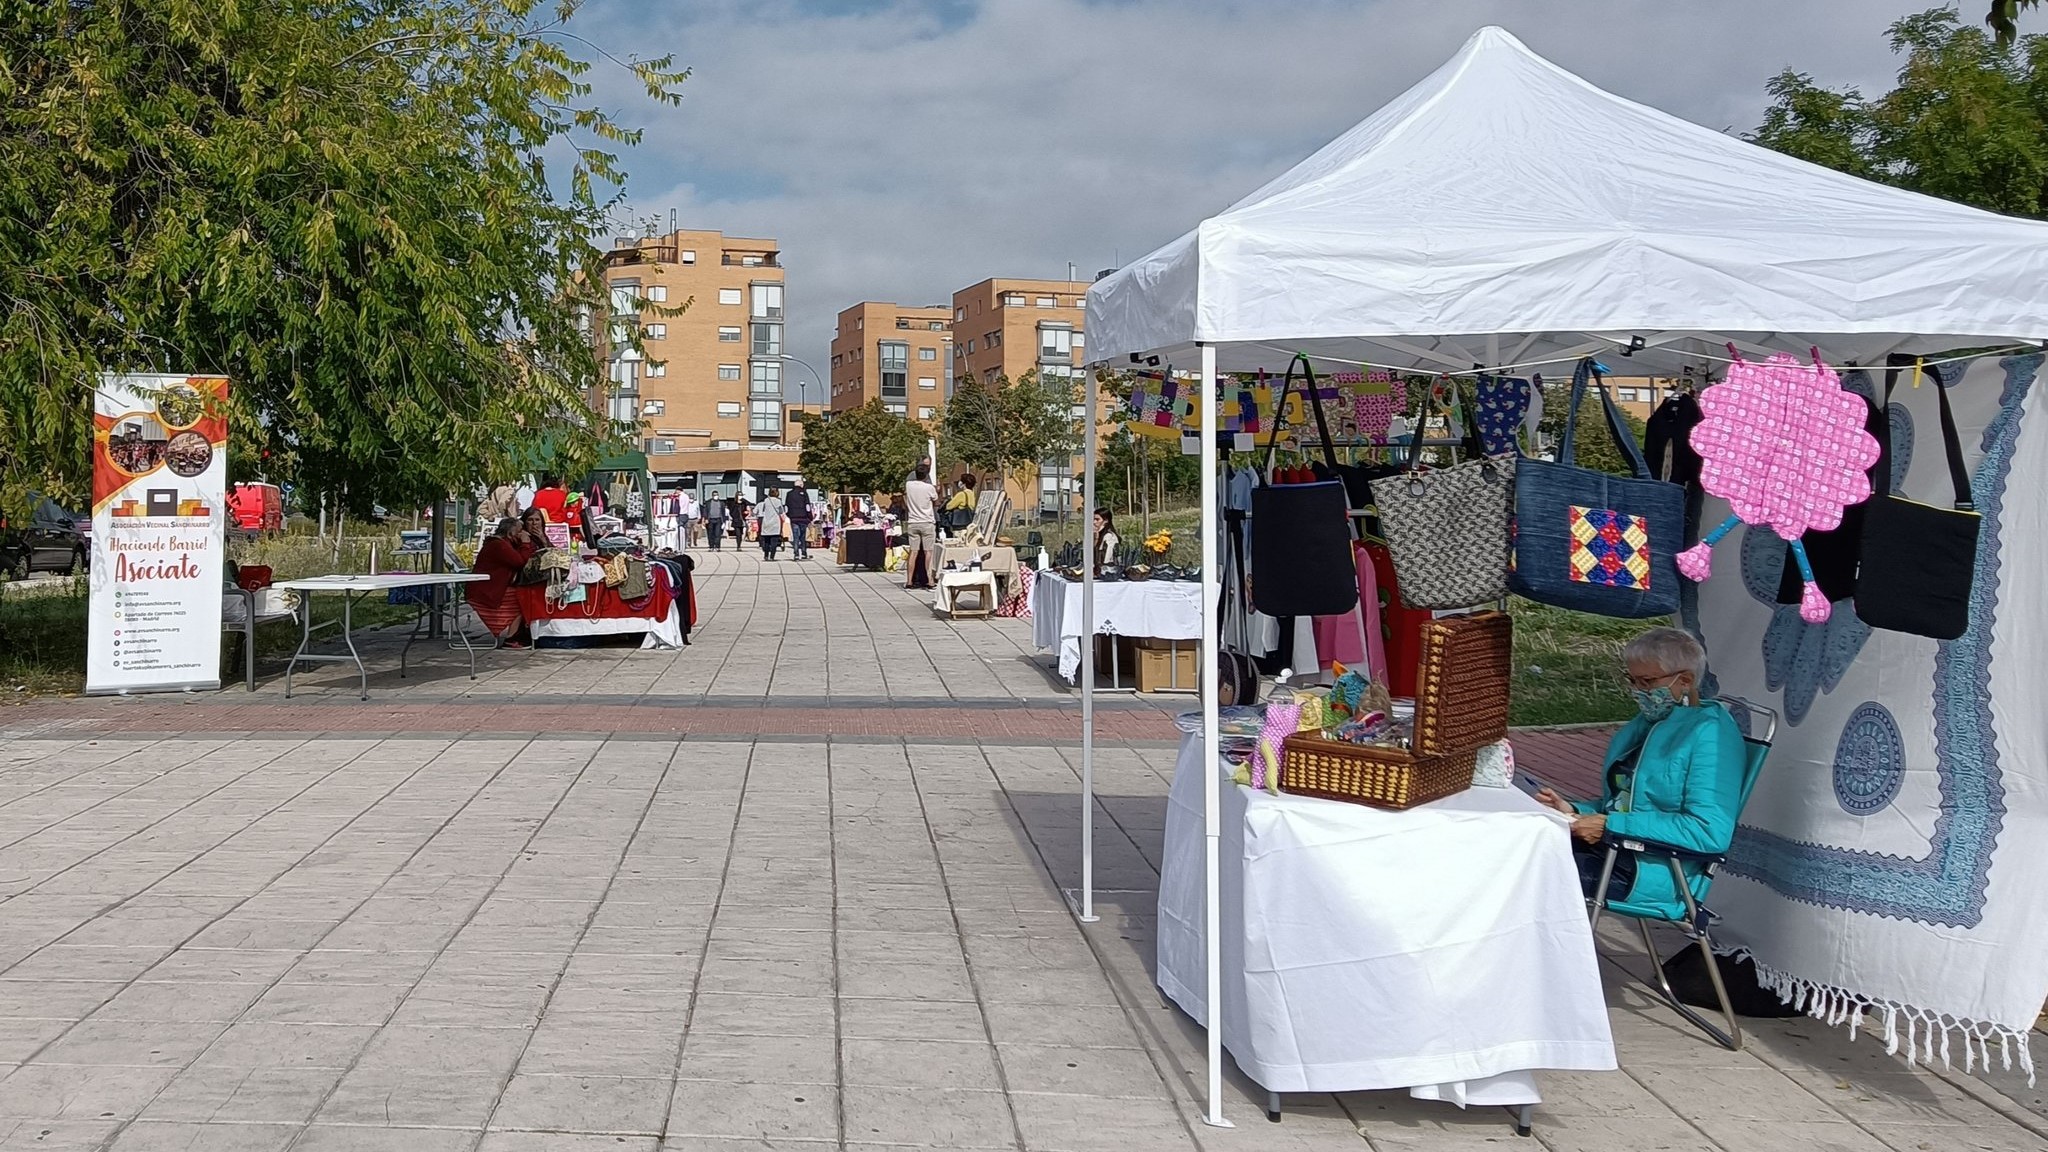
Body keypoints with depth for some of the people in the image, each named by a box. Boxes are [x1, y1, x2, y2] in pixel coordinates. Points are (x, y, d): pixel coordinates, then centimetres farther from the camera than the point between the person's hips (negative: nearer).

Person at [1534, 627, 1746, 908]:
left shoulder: (1711, 733, -9)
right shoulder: (1646, 723, 19)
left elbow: (1710, 831, -20)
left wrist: (1611, 825, -20)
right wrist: (1575, 811, 4)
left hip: (1654, 871, -9)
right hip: (1609, 846, 9)